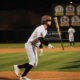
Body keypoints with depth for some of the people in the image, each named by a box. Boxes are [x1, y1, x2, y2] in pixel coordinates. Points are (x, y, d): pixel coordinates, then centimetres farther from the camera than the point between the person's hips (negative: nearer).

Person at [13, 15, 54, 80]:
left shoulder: (45, 30, 10)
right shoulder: (40, 29, -21)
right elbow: (40, 38, -35)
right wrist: (48, 44, -44)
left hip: (34, 47, 9)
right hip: (30, 45, -9)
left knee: (35, 64, 5)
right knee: (33, 62, -15)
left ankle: (18, 67, 15)